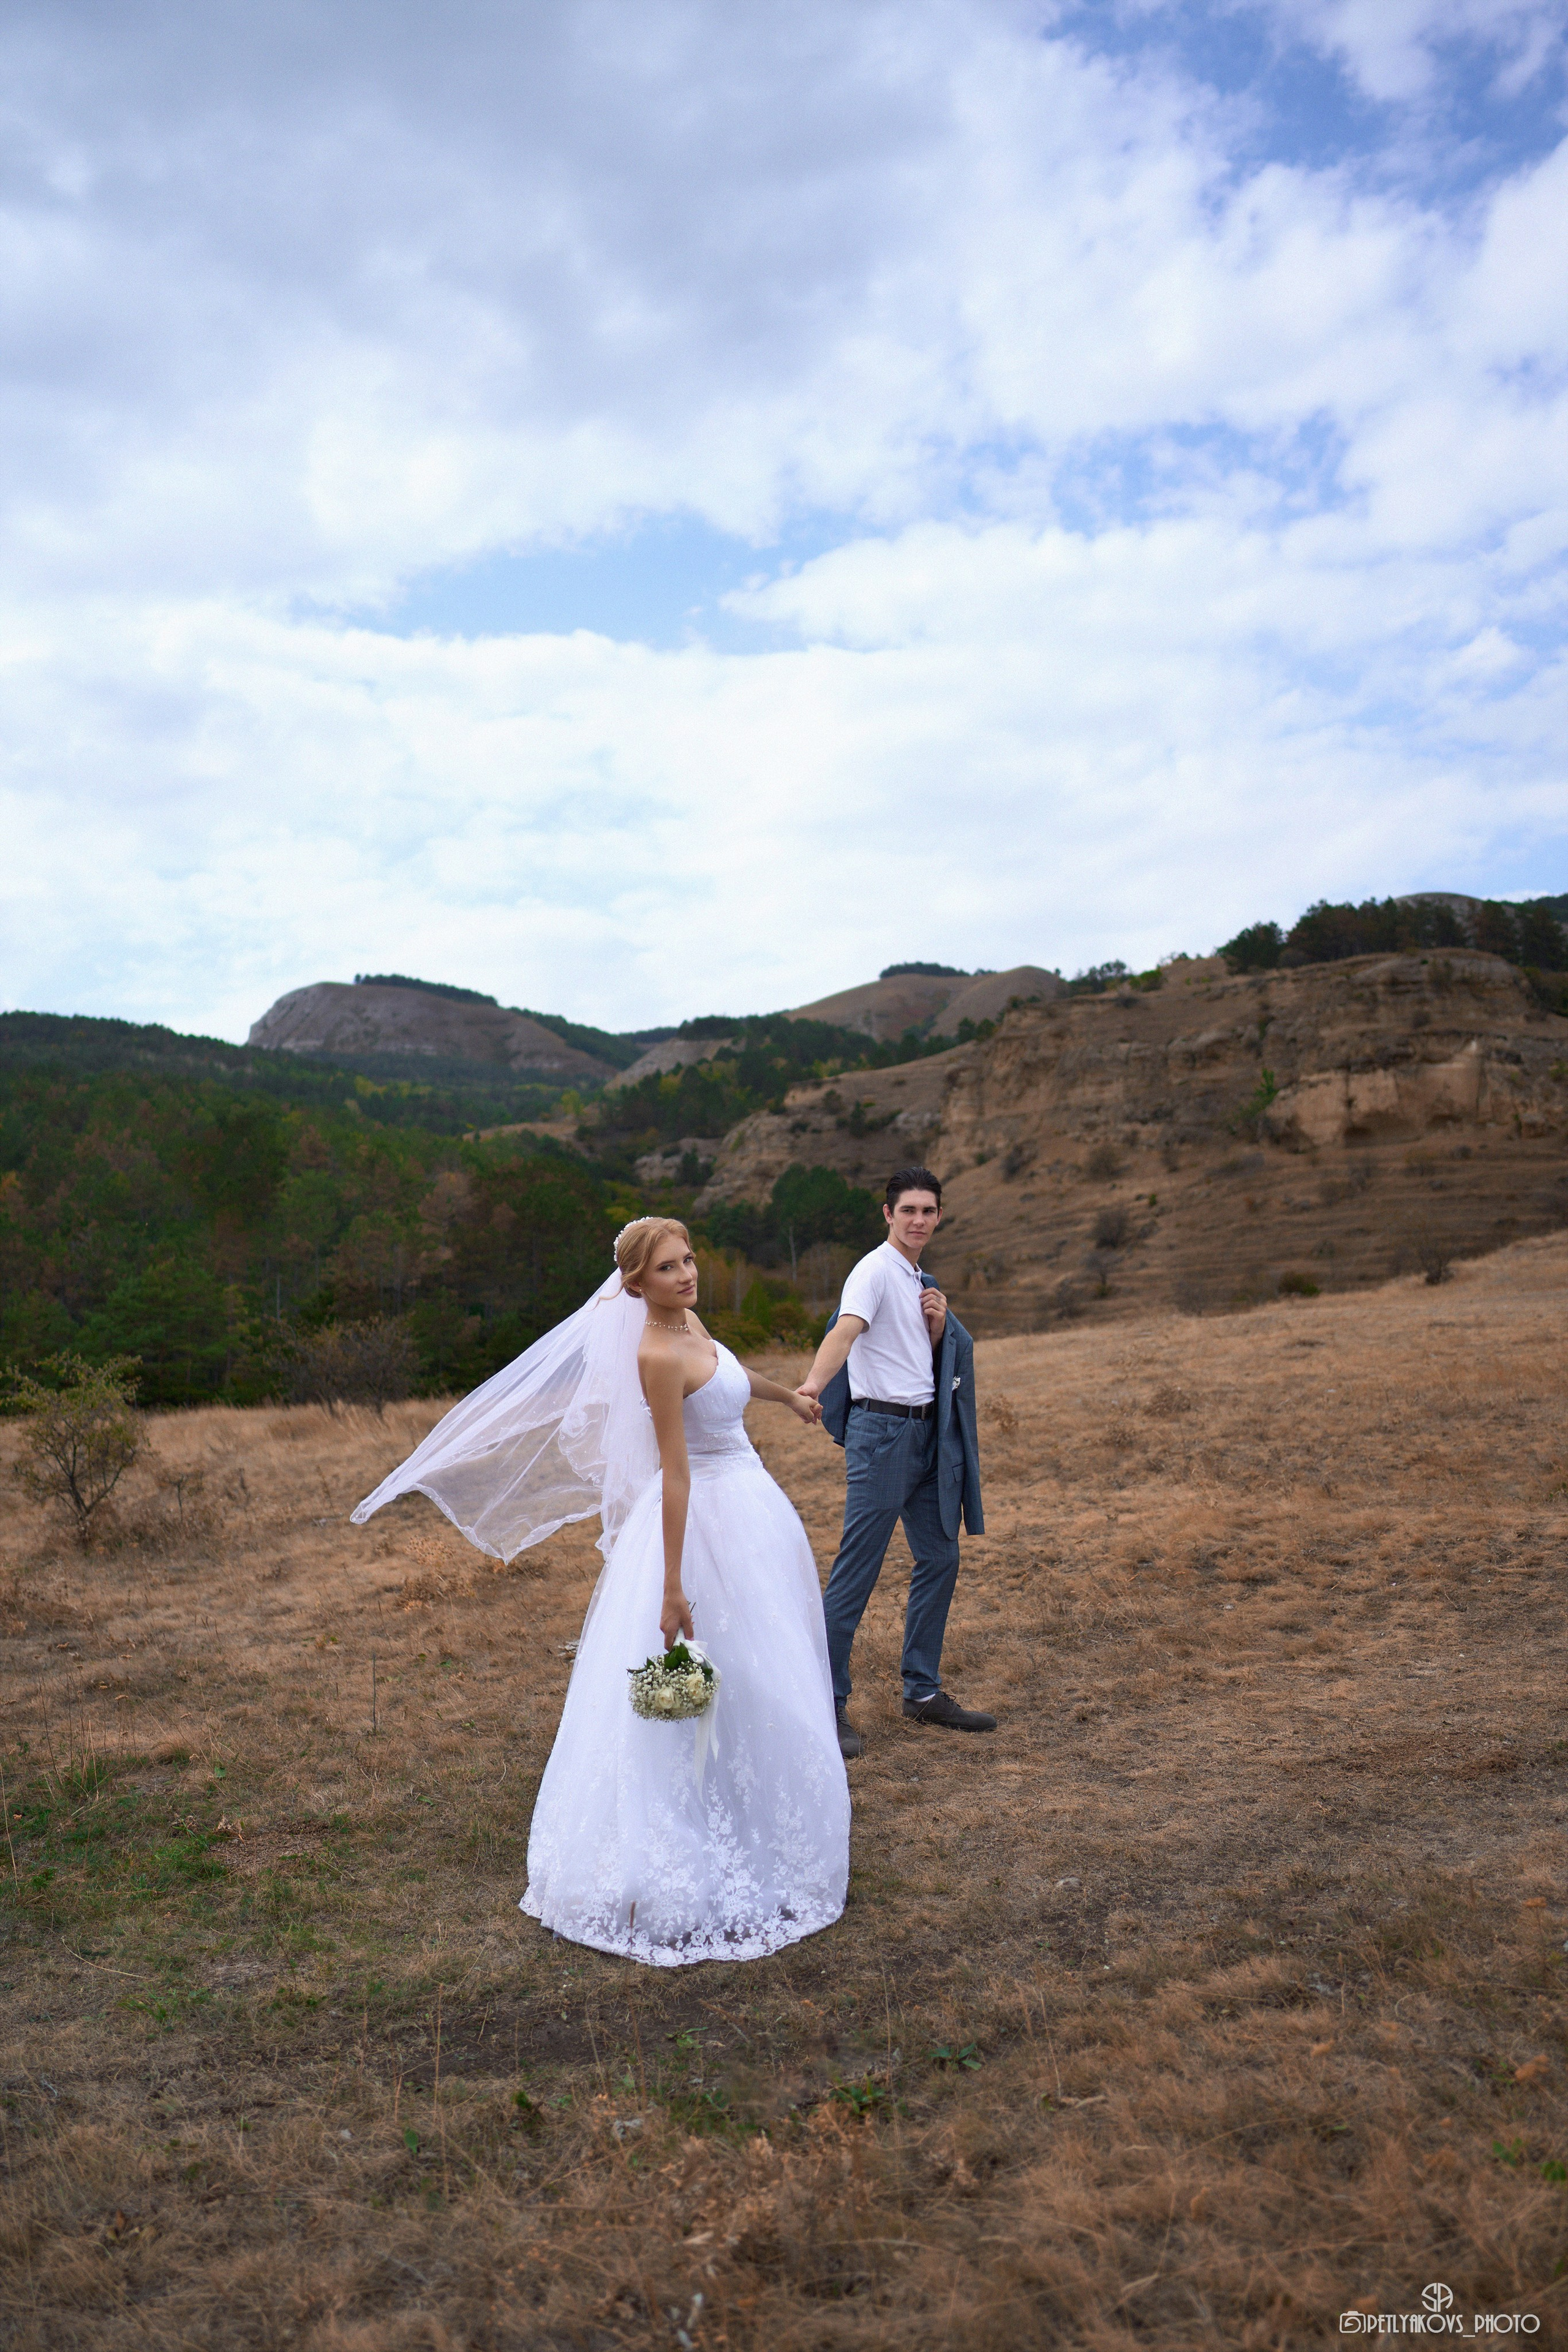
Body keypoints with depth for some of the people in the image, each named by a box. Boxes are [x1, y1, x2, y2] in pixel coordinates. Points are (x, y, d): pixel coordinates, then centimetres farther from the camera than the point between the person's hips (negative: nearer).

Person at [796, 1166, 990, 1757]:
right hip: (882, 1430, -9)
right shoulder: (876, 1271, -10)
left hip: (926, 1432, 9)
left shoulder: (919, 1281, 16)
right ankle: (826, 1703, 1)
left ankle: (923, 1691, 26)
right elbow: (845, 1331, -29)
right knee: (857, 1570, -7)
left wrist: (938, 1326, 1)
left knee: (940, 1558, 13)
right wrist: (813, 1383, -48)